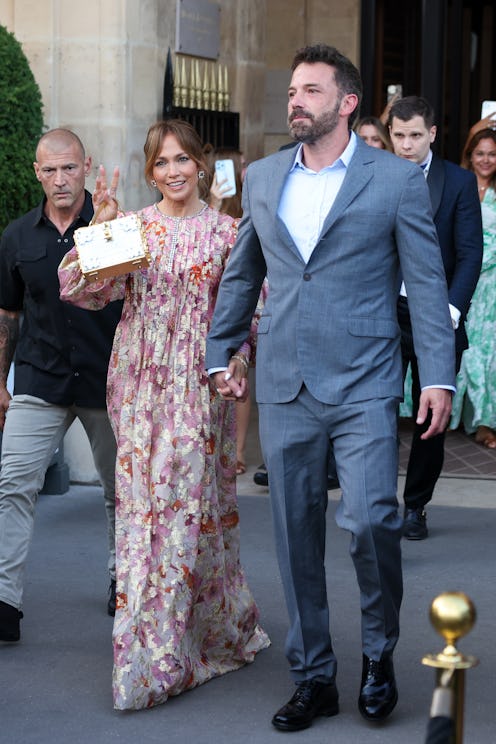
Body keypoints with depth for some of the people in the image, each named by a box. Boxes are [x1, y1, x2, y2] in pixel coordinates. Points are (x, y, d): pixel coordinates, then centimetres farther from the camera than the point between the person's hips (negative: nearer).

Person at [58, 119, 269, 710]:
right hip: (139, 384, 2)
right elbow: (79, 289, -1)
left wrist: (232, 365, -10)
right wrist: (100, 229, -11)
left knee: (189, 498, -4)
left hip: (198, 384, -2)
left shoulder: (226, 232, 3)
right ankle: (147, 643, 14)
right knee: (142, 500, 3)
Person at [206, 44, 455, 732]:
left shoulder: (397, 179, 0)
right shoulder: (262, 178, 12)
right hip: (284, 388, 4)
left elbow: (427, 282, -1)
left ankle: (379, 651, 10)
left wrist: (438, 377, -7)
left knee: (370, 519, -16)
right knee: (296, 537, 7)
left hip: (363, 385, -4)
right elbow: (241, 274, 21)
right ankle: (313, 678, 19)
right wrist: (220, 354, 18)